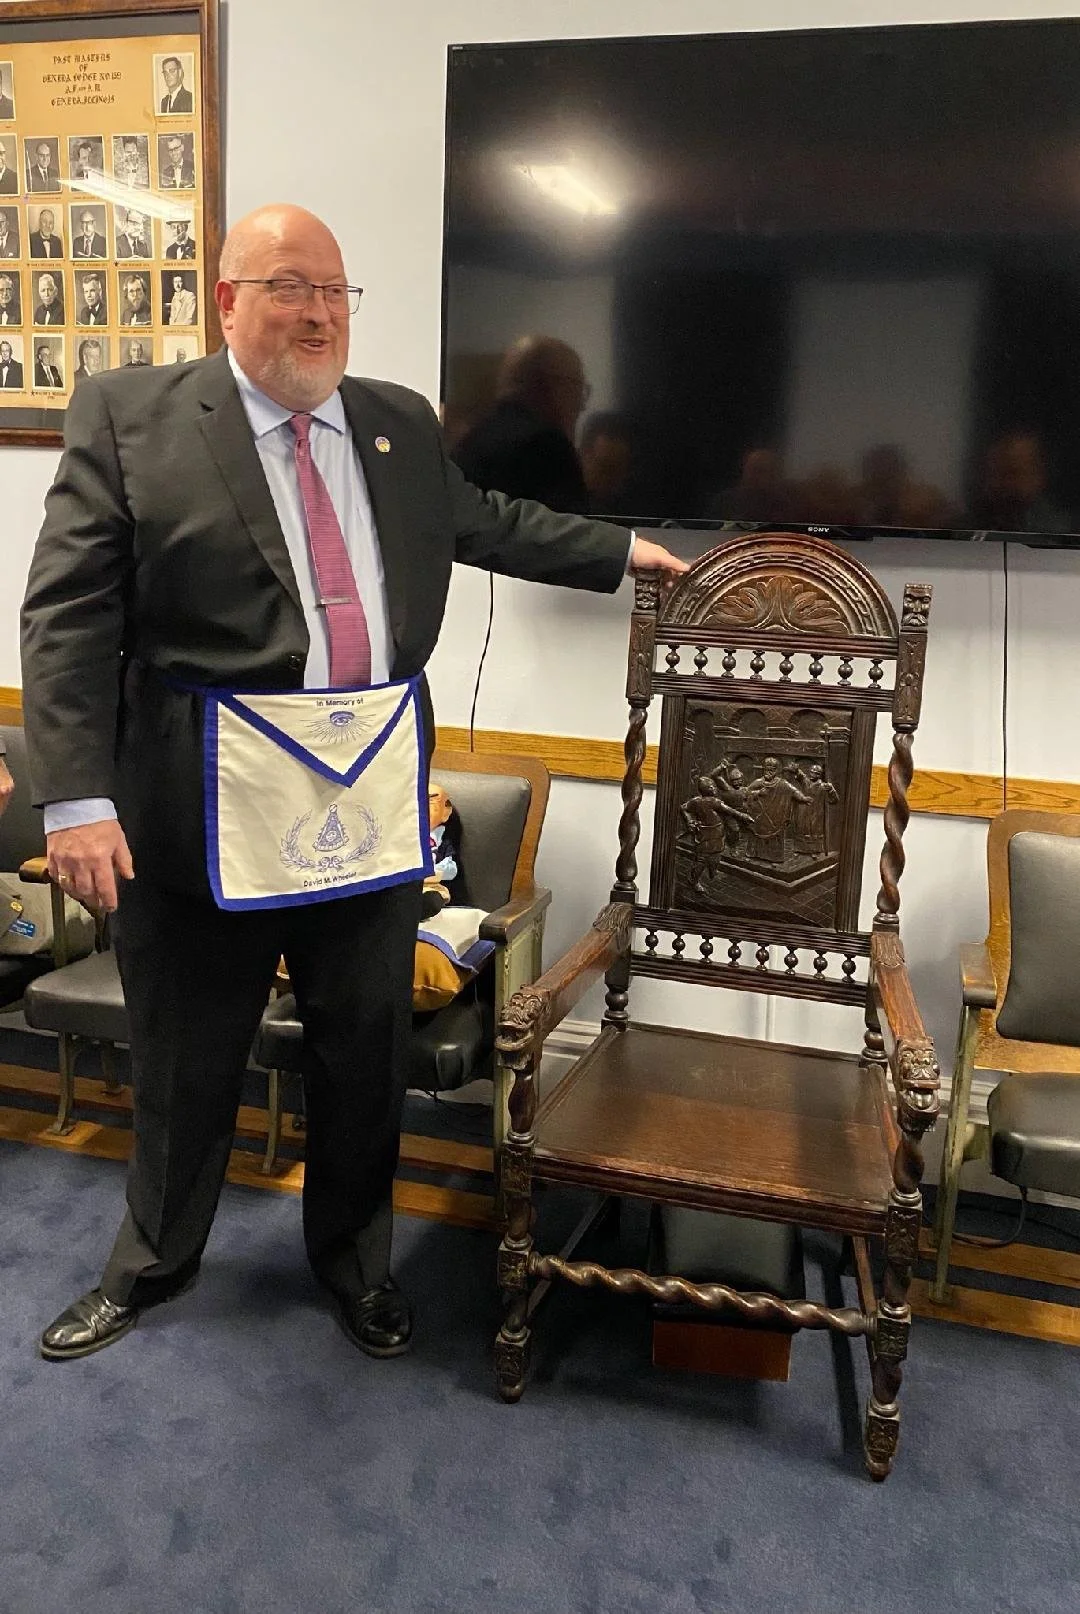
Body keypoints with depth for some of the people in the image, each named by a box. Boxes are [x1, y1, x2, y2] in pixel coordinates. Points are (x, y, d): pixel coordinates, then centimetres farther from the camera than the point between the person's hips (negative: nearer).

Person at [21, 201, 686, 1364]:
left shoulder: (403, 424, 10)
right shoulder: (129, 418, -4)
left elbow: (486, 523, 26)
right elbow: (69, 616, -9)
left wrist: (620, 551, 28)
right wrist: (77, 795, -17)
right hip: (205, 804, -3)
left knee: (366, 1051, 16)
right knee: (184, 1057, 15)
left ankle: (352, 1258, 40)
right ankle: (153, 1260, 42)